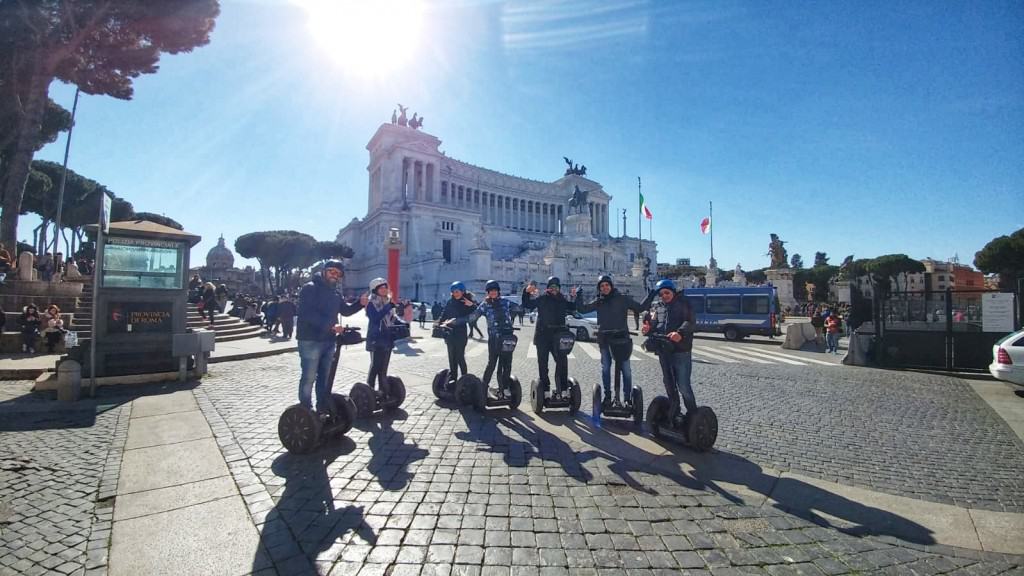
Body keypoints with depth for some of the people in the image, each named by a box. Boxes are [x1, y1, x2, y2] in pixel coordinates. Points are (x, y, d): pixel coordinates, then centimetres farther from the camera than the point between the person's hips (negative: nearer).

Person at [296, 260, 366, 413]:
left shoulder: (335, 292, 14)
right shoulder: (310, 288, -12)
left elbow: (345, 310, 17)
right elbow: (308, 314, -24)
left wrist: (360, 304, -1)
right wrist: (330, 325, -32)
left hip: (328, 340, 8)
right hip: (310, 341, -8)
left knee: (325, 377, 15)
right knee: (309, 377, -1)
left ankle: (323, 408, 26)